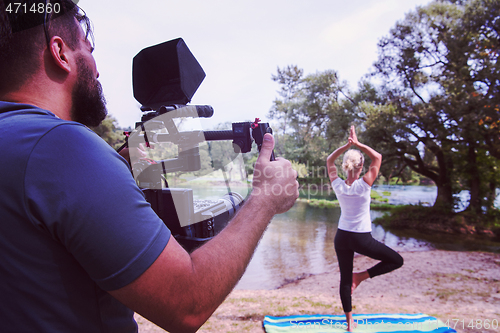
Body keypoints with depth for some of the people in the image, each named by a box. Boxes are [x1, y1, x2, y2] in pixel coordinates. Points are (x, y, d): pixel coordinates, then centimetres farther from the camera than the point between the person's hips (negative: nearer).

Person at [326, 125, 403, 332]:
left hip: (342, 237, 4)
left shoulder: (338, 185, -6)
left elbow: (330, 161, 8)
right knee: (396, 261, 15)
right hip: (362, 239, -4)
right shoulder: (364, 185, -16)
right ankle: (361, 276, 9)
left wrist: (347, 145, -1)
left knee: (345, 279, 14)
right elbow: (377, 158, -5)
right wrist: (357, 144, -8)